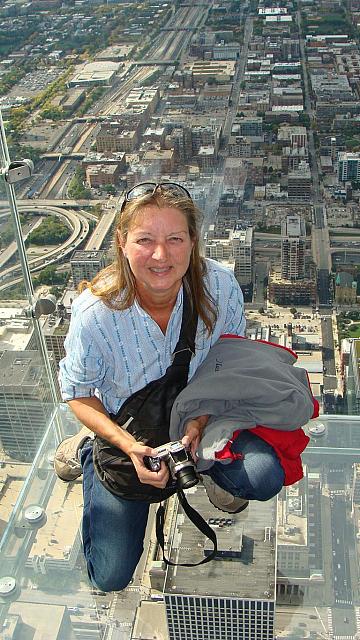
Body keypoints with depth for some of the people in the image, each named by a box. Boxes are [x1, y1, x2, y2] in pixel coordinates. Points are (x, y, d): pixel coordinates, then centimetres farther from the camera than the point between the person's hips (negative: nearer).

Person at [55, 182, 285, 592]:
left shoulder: (221, 287, -23)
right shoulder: (95, 312, -29)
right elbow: (78, 393, -12)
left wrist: (201, 420, -21)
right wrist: (128, 445, -27)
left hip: (201, 416, 1)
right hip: (124, 430, -1)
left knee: (266, 477, -28)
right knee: (110, 578, 5)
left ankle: (213, 476, 10)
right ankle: (87, 451, 24)